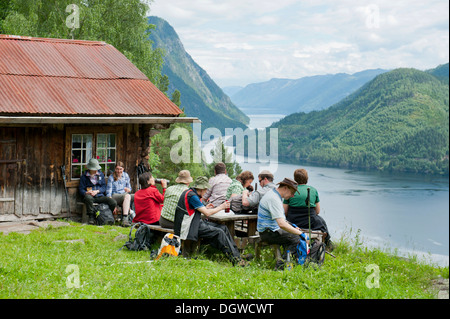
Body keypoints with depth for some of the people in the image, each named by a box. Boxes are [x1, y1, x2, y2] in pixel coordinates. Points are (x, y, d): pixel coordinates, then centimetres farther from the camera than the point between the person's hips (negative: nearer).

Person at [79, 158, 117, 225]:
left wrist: (97, 191, -10)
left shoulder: (101, 174, 16)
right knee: (88, 198, -42)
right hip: (89, 196, -2)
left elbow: (104, 187, 11)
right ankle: (91, 217, -28)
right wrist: (86, 192, -19)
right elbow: (81, 189, 3)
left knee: (113, 203, -23)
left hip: (100, 196, 2)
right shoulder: (84, 176, 8)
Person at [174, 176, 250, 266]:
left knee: (223, 228, 0)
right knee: (219, 233, -21)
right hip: (188, 227, -10)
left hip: (195, 222, 10)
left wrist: (205, 208, 13)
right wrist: (221, 207, -5)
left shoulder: (190, 192, 14)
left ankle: (237, 254, -4)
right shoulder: (192, 196, -18)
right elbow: (207, 213, -18)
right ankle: (236, 260, -19)